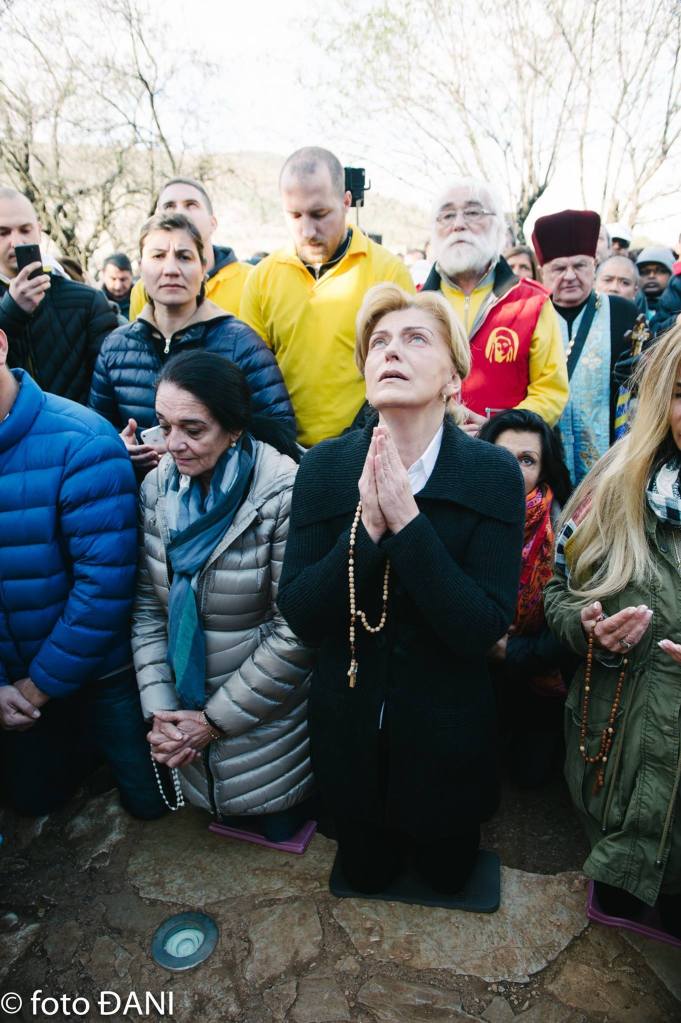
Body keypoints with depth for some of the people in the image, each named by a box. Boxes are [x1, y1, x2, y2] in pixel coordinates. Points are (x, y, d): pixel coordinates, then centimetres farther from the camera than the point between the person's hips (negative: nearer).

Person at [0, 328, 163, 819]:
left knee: (148, 799, 11)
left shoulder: (80, 442, -25)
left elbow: (106, 581, -25)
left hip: (98, 669, -4)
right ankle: (89, 739, 48)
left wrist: (42, 684, -16)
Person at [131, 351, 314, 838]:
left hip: (269, 726, -4)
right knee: (227, 816, 26)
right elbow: (148, 608, 0)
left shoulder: (285, 494, -24)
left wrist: (216, 719, -15)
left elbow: (296, 632, -22)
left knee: (280, 828, 19)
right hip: (188, 722, 5)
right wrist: (159, 710, -7)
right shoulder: (158, 489, -6)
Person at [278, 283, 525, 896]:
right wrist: (366, 527, -31)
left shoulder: (495, 474, -18)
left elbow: (483, 630, -24)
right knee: (365, 876, 27)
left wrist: (406, 519, -34)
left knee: (449, 872, 27)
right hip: (347, 724, 2)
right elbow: (300, 617, -16)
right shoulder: (324, 467, -14)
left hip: (446, 727, -1)